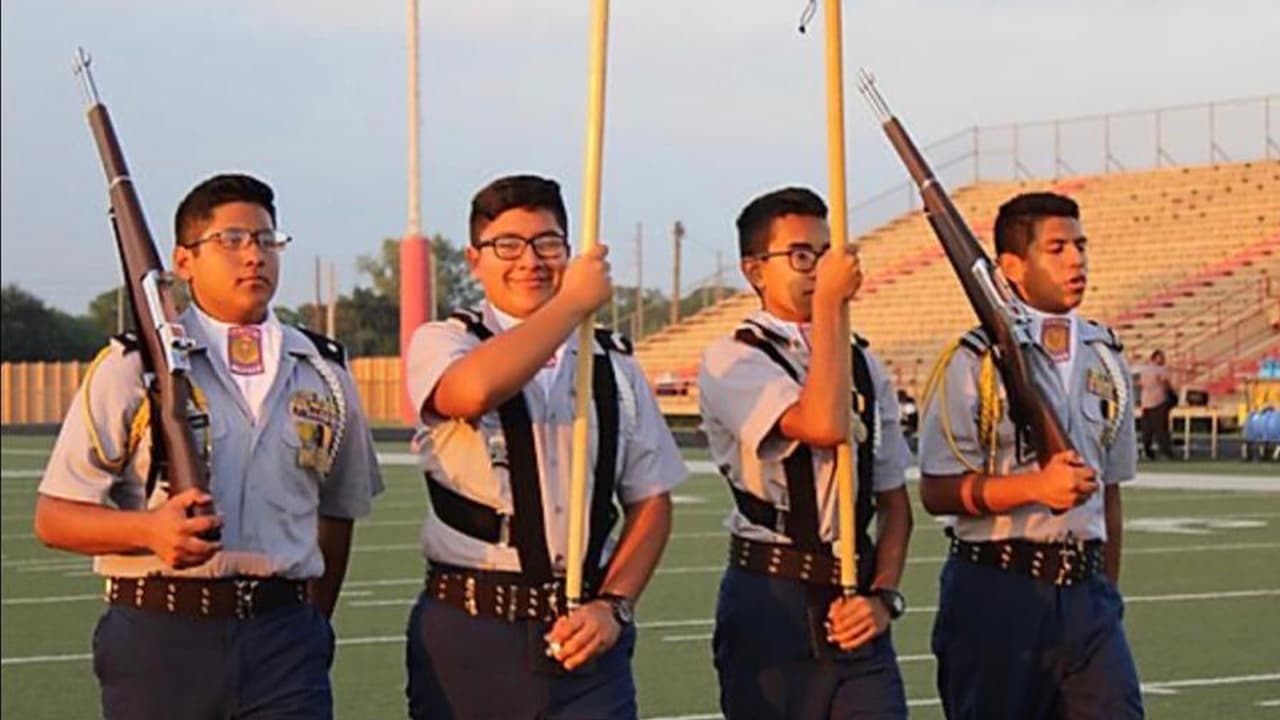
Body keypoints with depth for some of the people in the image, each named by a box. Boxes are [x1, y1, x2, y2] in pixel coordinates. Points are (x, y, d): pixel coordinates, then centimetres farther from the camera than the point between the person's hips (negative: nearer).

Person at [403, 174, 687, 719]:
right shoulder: (440, 344, 2)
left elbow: (650, 501, 12)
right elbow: (475, 389, -23)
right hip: (467, 637, -2)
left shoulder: (614, 364, 12)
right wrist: (573, 303, -13)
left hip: (584, 636, 2)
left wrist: (612, 606, -2)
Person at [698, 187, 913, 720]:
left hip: (853, 608, 5)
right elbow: (823, 426, -23)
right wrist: (829, 301, -17)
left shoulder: (864, 366, 14)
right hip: (770, 602, -5)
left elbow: (894, 503, 16)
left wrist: (883, 596, 1)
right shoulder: (730, 361, -5)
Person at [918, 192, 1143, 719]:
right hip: (995, 592, -5)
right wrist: (1034, 485, -21)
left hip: (1084, 589, 5)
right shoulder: (975, 361, -6)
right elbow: (936, 491, -9)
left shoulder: (1105, 358, 12)